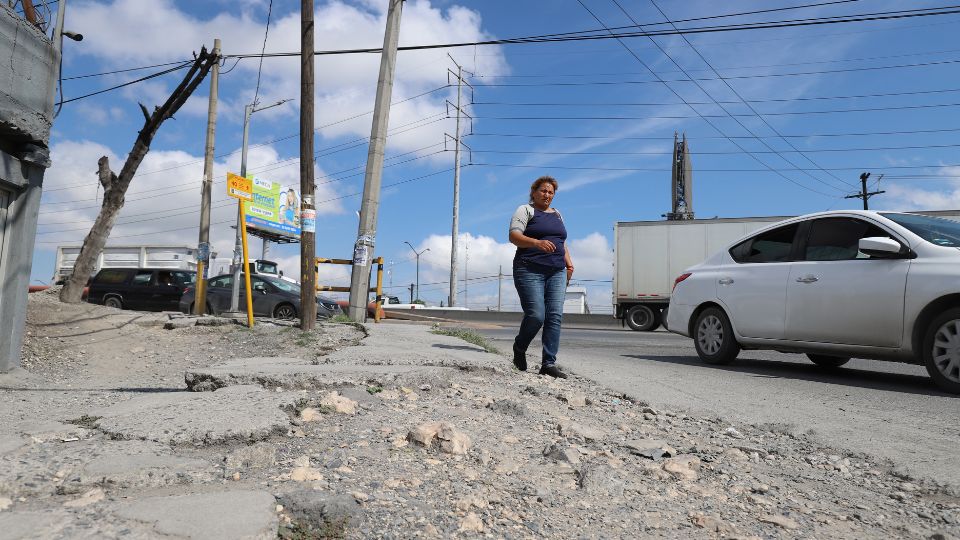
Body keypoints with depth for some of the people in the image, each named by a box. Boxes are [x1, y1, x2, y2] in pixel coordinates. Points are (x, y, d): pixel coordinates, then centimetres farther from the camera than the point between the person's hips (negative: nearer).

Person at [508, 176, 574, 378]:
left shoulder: (557, 215, 24)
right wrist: (537, 243, -26)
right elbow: (514, 237, -10)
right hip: (530, 271, -6)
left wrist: (569, 262, 9)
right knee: (536, 315, -15)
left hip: (557, 273, 6)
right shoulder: (525, 210, 4)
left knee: (555, 316, -6)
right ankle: (519, 349, 13)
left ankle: (549, 364, -4)